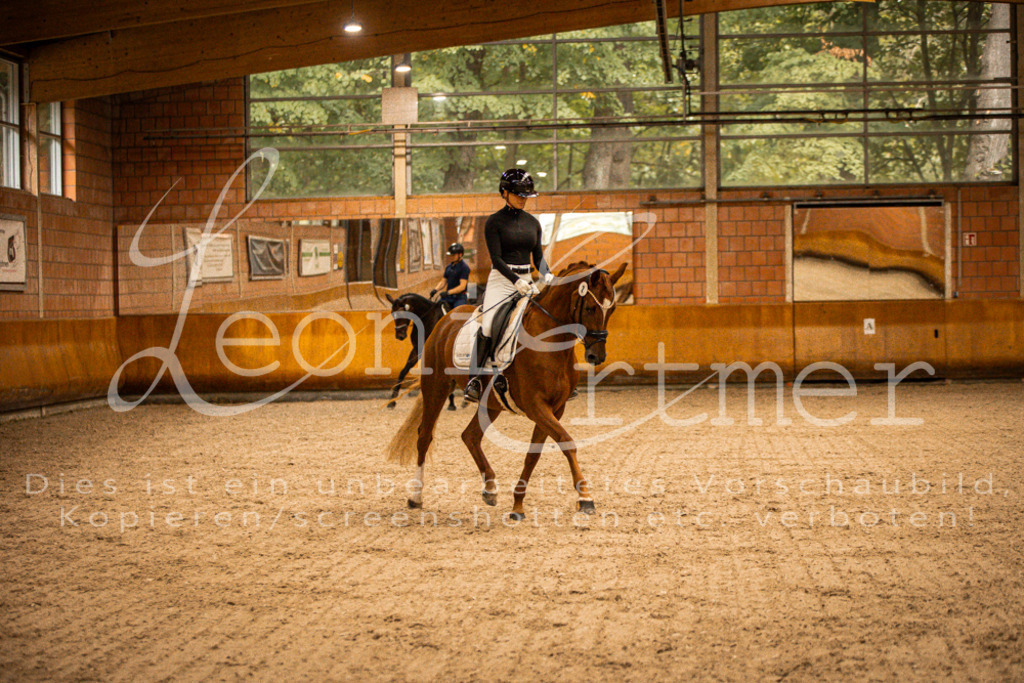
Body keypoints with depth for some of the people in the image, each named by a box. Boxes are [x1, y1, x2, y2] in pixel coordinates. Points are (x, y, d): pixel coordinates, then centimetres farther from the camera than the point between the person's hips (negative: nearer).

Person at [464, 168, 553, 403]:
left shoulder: (533, 223, 13)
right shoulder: (494, 222, -3)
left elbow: (538, 257, 14)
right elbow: (496, 259, -10)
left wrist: (547, 276, -7)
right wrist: (516, 280, -23)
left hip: (527, 281, 5)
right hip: (501, 280, -5)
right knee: (488, 324, -24)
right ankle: (475, 378, -17)